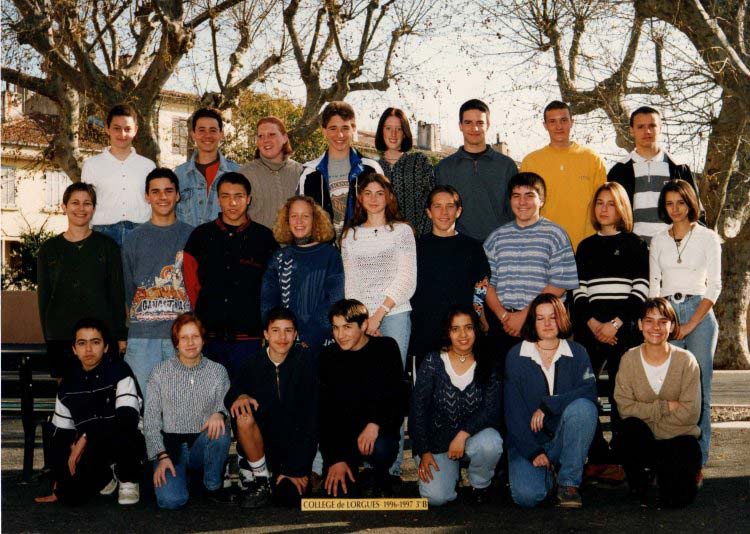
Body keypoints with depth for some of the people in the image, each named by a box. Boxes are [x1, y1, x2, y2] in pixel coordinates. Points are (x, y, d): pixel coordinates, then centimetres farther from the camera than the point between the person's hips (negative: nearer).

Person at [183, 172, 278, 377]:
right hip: (209, 337, 2)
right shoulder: (201, 236, 10)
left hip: (249, 338, -1)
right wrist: (203, 318, 8)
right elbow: (191, 285, 14)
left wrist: (264, 326, 4)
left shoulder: (264, 238, 5)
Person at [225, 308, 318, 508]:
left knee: (290, 497, -22)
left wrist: (297, 469, -14)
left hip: (296, 445, -2)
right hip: (264, 445, 2)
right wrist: (240, 396, -29)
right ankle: (261, 480, -9)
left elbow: (312, 417, -10)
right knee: (244, 417, -28)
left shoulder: (306, 362, -7)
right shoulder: (253, 365, 1)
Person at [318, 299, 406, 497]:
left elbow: (398, 397, -6)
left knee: (379, 449, -36)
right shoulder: (329, 356, 1)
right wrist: (335, 458, -11)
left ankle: (380, 480, 0)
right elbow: (324, 410, -2)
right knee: (339, 494, -18)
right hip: (341, 435, 1)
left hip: (381, 431, -1)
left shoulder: (386, 349, -2)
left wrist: (376, 424, -26)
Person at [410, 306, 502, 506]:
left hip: (473, 437, 1)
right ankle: (450, 471, 15)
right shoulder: (433, 362, -3)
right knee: (436, 497, -22)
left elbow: (492, 409, -10)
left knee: (491, 442, -34)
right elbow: (418, 408, -3)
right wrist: (424, 452, -9)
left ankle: (480, 484, -1)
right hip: (436, 442, -1)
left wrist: (463, 434, -23)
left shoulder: (487, 366, -1)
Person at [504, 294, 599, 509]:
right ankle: (545, 472, 12)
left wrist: (546, 406, -23)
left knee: (583, 407, -30)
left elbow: (590, 391, -16)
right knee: (527, 496, -27)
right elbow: (513, 410, -4)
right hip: (527, 441, -1)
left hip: (565, 439, 1)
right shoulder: (516, 356, -1)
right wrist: (533, 452, -13)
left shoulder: (577, 353, 3)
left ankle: (568, 483, -17)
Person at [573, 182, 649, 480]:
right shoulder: (586, 247, 17)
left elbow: (640, 291, -2)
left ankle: (621, 460, 3)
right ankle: (598, 457, 5)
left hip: (624, 329, -3)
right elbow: (578, 291, 11)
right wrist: (593, 323, -4)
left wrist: (615, 324, -11)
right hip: (590, 328, 3)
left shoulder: (634, 244, 6)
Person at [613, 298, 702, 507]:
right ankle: (639, 482, -4)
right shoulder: (629, 359, -6)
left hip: (678, 437, -1)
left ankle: (662, 470, 17)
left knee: (677, 497, -22)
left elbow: (689, 413, -13)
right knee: (629, 427, -34)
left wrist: (646, 413, -13)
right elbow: (625, 407, -12)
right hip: (640, 440, 1)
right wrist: (665, 407, -18)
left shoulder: (686, 361, -9)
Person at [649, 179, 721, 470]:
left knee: (698, 388, -5)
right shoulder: (658, 241, 14)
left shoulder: (708, 238, 5)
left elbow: (714, 286, 0)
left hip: (699, 314, -2)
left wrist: (690, 325, -9)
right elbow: (654, 286, 12)